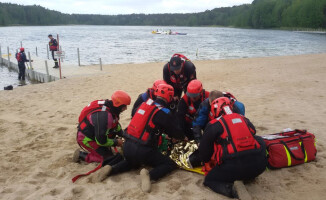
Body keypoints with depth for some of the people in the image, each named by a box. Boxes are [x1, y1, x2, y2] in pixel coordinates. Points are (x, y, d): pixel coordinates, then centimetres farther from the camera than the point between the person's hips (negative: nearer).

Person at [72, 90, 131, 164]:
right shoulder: (104, 116, -36)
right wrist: (116, 142, -14)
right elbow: (101, 140, -28)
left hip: (94, 134, 9)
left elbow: (116, 124, 14)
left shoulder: (110, 107, -7)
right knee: (108, 158, -8)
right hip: (86, 139, -9)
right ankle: (81, 155, -1)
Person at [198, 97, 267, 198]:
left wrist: (207, 162, 32)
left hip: (234, 168, -4)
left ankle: (225, 187, -11)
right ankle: (250, 176, 22)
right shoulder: (244, 119, 18)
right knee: (259, 140, 32)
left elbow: (204, 148, 11)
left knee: (209, 180, 20)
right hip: (259, 166, 4)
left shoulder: (214, 125, 4)